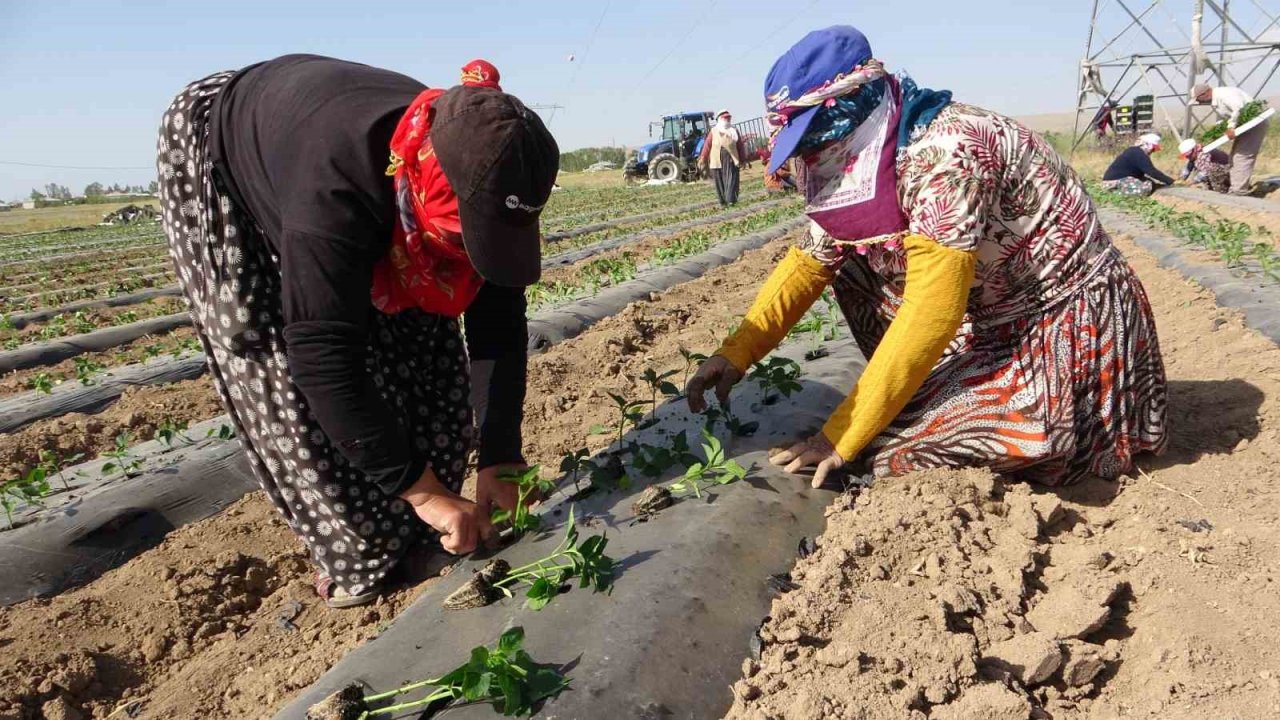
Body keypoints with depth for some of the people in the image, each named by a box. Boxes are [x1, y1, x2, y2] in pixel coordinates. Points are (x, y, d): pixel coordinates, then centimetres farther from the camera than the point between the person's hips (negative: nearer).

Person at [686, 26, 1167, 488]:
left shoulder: (943, 152, -27)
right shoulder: (867, 156, -1)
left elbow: (932, 311, -30)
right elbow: (809, 260, 5)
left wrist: (841, 437, -27)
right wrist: (737, 352, -7)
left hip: (1073, 327, -8)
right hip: (1000, 316, 8)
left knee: (891, 450, -23)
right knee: (852, 268, 4)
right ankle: (942, 400, 7)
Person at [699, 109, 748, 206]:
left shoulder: (734, 131, 12)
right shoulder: (714, 131, 8)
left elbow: (740, 146, 12)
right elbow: (707, 145, 4)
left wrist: (743, 160, 9)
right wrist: (703, 159, -2)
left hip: (731, 160, 0)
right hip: (717, 161, 0)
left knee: (731, 179, -9)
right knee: (720, 182, 4)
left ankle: (731, 200, -11)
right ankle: (723, 201, 14)